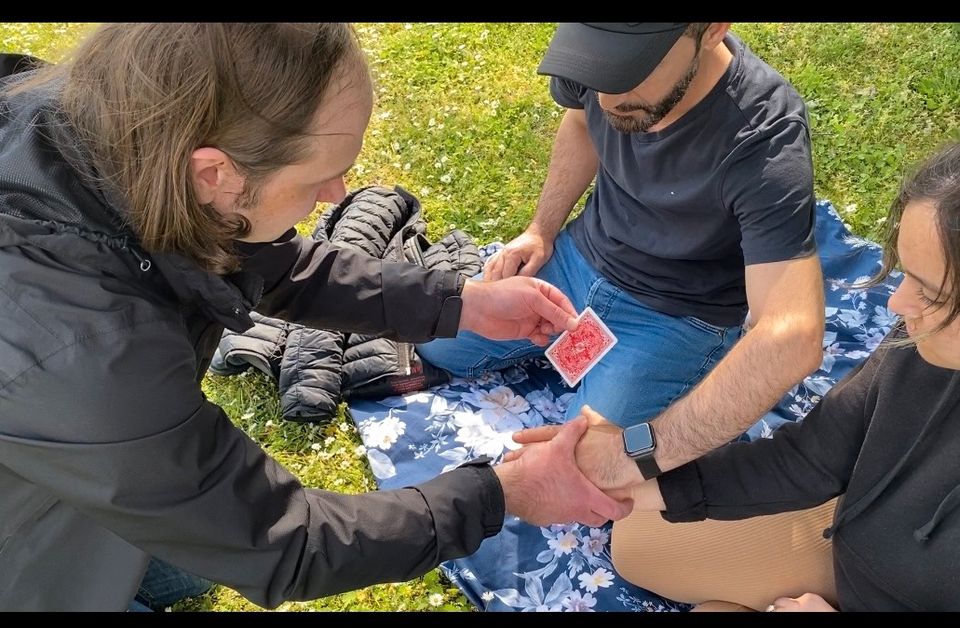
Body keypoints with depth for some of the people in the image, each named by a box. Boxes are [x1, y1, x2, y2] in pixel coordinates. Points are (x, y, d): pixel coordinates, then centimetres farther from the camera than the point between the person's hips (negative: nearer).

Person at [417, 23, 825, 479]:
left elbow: (793, 338, -43)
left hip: (678, 316, -5)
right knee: (436, 343, 8)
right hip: (583, 256, 5)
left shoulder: (764, 142, -34)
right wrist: (541, 231, 0)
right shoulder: (605, 51, -18)